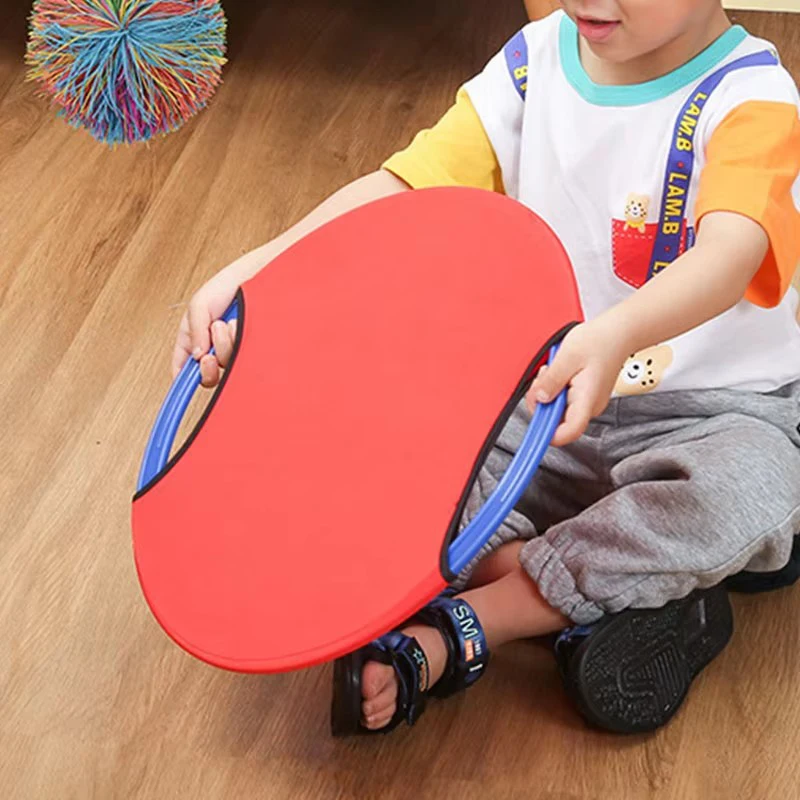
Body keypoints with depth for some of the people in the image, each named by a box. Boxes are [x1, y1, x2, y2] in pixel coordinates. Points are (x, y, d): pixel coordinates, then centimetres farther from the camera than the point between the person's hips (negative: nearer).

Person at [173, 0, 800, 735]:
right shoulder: (535, 63, 0)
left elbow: (732, 250, -36)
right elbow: (403, 189, -8)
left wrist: (614, 336, -57)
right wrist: (253, 273, -23)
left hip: (712, 407, -4)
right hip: (546, 398, 5)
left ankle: (455, 628, -29)